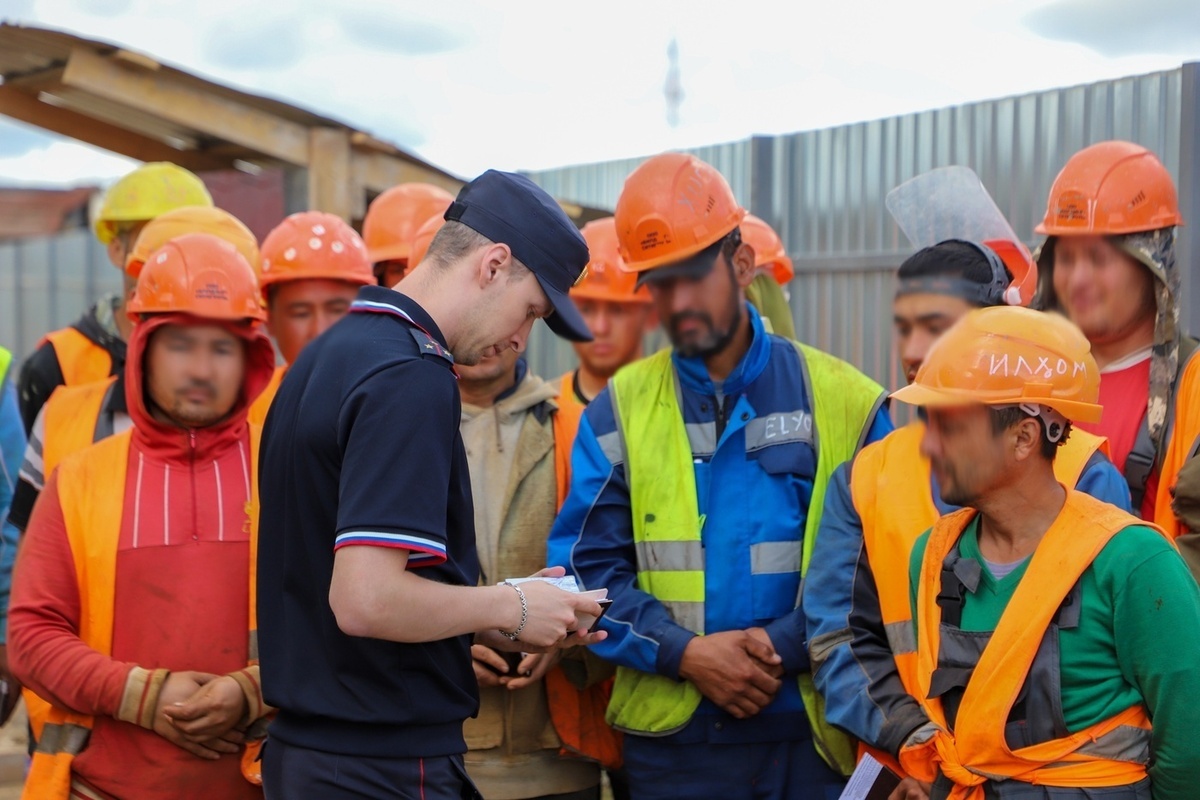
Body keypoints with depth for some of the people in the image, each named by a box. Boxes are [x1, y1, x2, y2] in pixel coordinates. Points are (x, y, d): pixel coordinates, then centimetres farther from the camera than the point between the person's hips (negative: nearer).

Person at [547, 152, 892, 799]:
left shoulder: (841, 402, 2)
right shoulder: (619, 411, 5)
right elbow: (585, 568, 0)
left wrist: (787, 645, -13)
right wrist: (684, 653, -13)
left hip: (814, 730, 0)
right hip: (672, 741, 1)